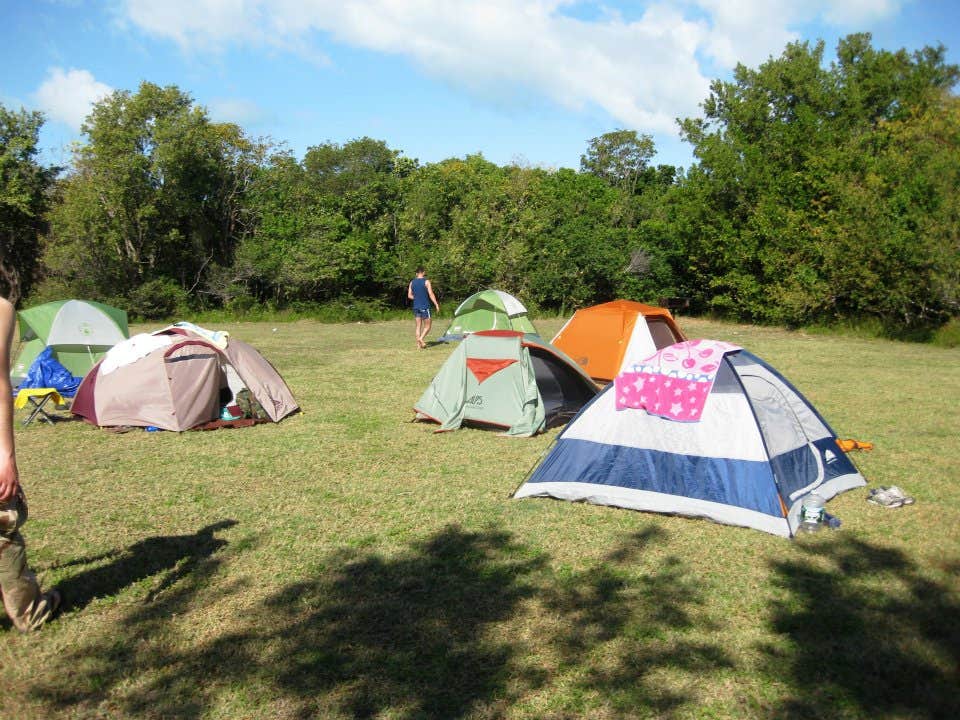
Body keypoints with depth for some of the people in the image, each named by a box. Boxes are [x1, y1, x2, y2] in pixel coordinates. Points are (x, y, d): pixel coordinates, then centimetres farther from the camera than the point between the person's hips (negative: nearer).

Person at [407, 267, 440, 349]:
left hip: (416, 307, 5)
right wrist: (436, 304, -8)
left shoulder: (412, 282, 7)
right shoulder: (426, 282, -7)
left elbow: (409, 295, 8)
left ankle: (419, 344, 3)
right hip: (425, 306, -5)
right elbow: (431, 294, -11)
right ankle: (421, 338, -17)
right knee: (427, 326, 3)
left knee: (417, 326, 7)